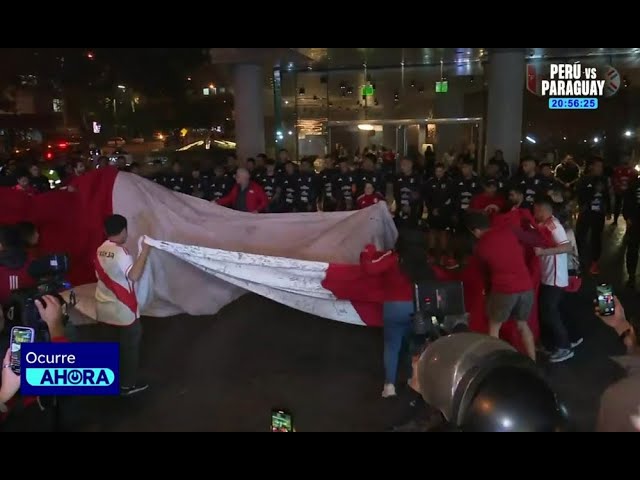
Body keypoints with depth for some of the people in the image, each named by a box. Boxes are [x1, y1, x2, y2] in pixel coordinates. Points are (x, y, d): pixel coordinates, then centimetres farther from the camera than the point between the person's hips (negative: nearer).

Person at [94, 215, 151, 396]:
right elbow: (134, 275, -33)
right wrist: (144, 252, -27)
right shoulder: (121, 252, -22)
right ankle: (128, 384, 19)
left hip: (104, 308, 7)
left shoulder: (100, 250, 4)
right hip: (123, 310, -7)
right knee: (130, 347, 9)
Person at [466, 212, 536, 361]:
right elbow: (521, 251, 16)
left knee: (494, 327, 16)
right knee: (523, 324, 23)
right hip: (527, 287, 4)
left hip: (504, 289, -4)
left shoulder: (481, 246, -2)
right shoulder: (508, 231, 3)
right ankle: (533, 363, 27)